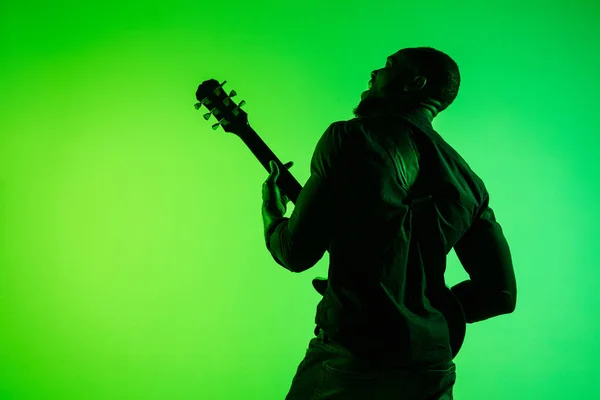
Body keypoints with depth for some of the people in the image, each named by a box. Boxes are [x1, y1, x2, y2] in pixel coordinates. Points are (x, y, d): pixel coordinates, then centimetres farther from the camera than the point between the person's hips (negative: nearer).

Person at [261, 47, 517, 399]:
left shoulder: (350, 137, -8)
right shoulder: (467, 180, 7)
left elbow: (297, 252, -8)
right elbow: (501, 293, 10)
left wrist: (272, 211, 12)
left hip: (349, 362, -3)